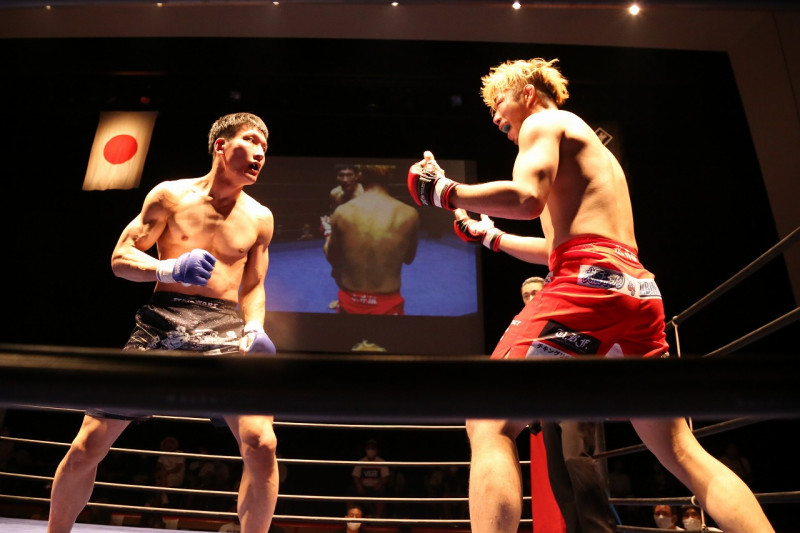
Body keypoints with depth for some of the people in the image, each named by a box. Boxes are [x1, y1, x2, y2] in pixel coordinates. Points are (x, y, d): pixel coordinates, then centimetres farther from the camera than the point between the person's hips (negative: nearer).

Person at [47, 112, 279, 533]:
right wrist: (171, 269, -16)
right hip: (161, 322, 0)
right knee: (87, 446, 3)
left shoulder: (260, 218, 10)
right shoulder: (171, 195, 5)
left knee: (261, 444, -16)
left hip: (224, 330, 1)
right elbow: (120, 258, 4)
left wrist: (255, 330, -3)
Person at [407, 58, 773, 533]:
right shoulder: (591, 146, 35)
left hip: (590, 280, -9)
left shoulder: (543, 121, 10)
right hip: (638, 286, 10)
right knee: (683, 453, 12)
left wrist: (444, 192, -1)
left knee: (489, 424, -9)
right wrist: (489, 237, 44)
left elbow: (526, 199, -12)